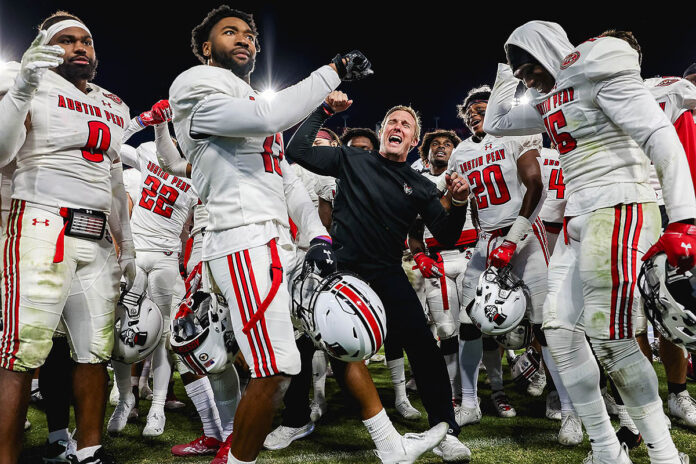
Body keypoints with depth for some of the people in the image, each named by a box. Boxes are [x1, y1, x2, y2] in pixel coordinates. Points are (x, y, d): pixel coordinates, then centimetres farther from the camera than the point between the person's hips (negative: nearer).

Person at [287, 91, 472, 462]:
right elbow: (297, 152, 2)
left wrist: (459, 203, -13)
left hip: (386, 274, 1)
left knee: (422, 344, -12)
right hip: (341, 268, 0)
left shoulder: (420, 187, 10)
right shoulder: (352, 161, 7)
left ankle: (445, 431, -5)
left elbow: (446, 237, 4)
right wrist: (324, 111, 0)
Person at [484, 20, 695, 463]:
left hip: (618, 209, -9)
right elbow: (496, 123, 32)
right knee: (560, 329, 3)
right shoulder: (549, 100, 18)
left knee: (610, 337, -13)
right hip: (579, 219, 9)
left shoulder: (599, 74, -8)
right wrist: (507, 72, 24)